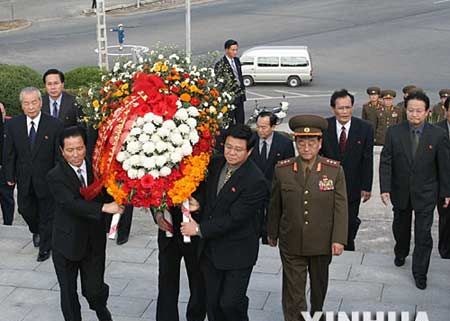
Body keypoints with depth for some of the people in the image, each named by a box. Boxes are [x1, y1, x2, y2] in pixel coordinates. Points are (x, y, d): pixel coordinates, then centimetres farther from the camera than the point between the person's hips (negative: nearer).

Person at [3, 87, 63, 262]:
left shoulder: (54, 125, -14)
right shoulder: (13, 125, -5)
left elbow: (59, 155, -10)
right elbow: (9, 154, 2)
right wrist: (10, 176, -1)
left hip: (46, 179, -3)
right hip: (24, 179, 3)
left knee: (47, 214, 10)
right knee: (25, 209, 18)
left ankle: (45, 247, 29)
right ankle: (36, 231, 49)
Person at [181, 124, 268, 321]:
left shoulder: (255, 181, -21)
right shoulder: (215, 164, 1)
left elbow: (235, 218, -23)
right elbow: (205, 187, 16)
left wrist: (200, 229, -18)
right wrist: (198, 201, -9)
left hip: (237, 252, -6)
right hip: (210, 249, 6)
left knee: (231, 303, -3)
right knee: (213, 303, 14)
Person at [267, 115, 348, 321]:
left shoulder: (335, 170, -8)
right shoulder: (282, 170, -6)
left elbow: (340, 207, -6)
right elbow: (275, 205, 4)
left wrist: (339, 239, -10)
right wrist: (272, 233, 11)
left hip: (322, 243, 1)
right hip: (291, 244, -1)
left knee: (319, 286, 22)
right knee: (293, 290, 0)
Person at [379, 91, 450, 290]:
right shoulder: (394, 133, -7)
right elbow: (386, 162, -5)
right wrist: (385, 188, -11)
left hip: (425, 193, -2)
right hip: (400, 191, 2)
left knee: (423, 234, 0)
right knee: (401, 226, 22)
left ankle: (420, 273, 13)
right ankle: (401, 253, 49)